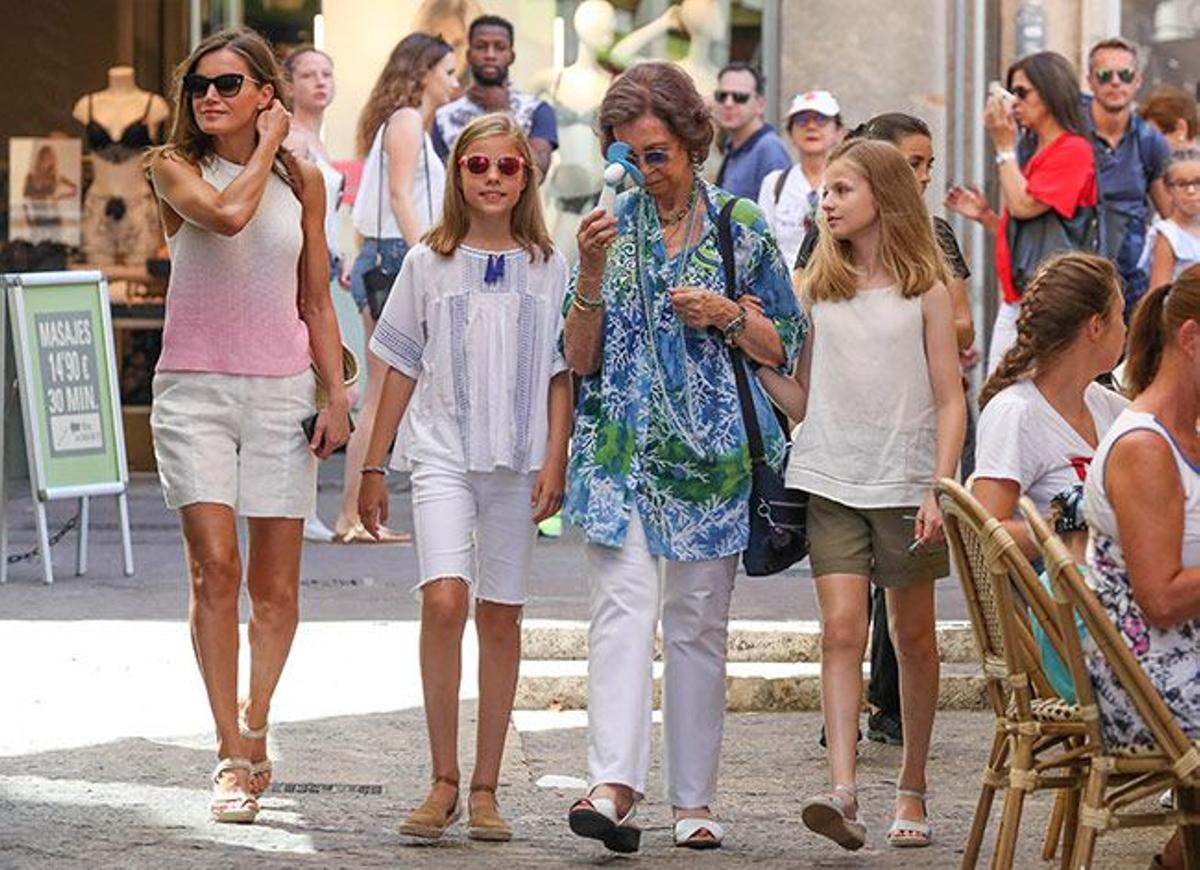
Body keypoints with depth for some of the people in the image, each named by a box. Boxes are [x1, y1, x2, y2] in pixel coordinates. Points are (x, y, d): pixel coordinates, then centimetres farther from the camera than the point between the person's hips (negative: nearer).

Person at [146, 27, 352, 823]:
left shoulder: (302, 180, 9)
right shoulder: (174, 168, 1)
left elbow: (317, 301, 13)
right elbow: (226, 214, -21)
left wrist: (336, 395, 7)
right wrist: (266, 148, -7)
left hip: (281, 390, 2)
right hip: (194, 389, -2)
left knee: (276, 580, 2)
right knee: (215, 565, -12)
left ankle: (254, 728, 20)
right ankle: (234, 757, -9)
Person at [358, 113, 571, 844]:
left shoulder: (547, 267, 7)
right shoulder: (429, 263, 7)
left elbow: (562, 374, 7)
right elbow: (402, 368, 10)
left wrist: (555, 462, -4)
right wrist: (373, 467, 8)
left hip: (517, 460, 1)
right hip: (442, 453, -1)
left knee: (500, 617, 4)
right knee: (444, 600, -17)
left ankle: (485, 789, 10)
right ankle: (444, 782, -11)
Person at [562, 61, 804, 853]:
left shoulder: (741, 227, 5)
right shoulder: (612, 226, 7)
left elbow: (785, 347, 8)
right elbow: (580, 358, 4)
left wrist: (727, 315, -9)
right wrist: (592, 274, -11)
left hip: (711, 450, 0)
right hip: (622, 450, 0)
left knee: (700, 623, 4)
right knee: (623, 607, -15)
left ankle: (694, 801, 10)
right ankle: (615, 785, -25)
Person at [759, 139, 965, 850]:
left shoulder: (924, 289, 1)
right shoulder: (817, 287, 9)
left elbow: (949, 399, -1)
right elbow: (802, 398, 11)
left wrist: (939, 490, -10)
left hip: (906, 482, -2)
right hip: (831, 481, 2)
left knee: (913, 634, 8)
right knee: (843, 627, -12)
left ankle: (912, 790, 20)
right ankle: (843, 790, -21)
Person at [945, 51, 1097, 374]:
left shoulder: (1073, 151, -8)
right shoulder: (1034, 154, 19)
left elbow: (1023, 206, -17)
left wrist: (1004, 147, -9)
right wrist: (985, 215, 10)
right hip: (1013, 303, 9)